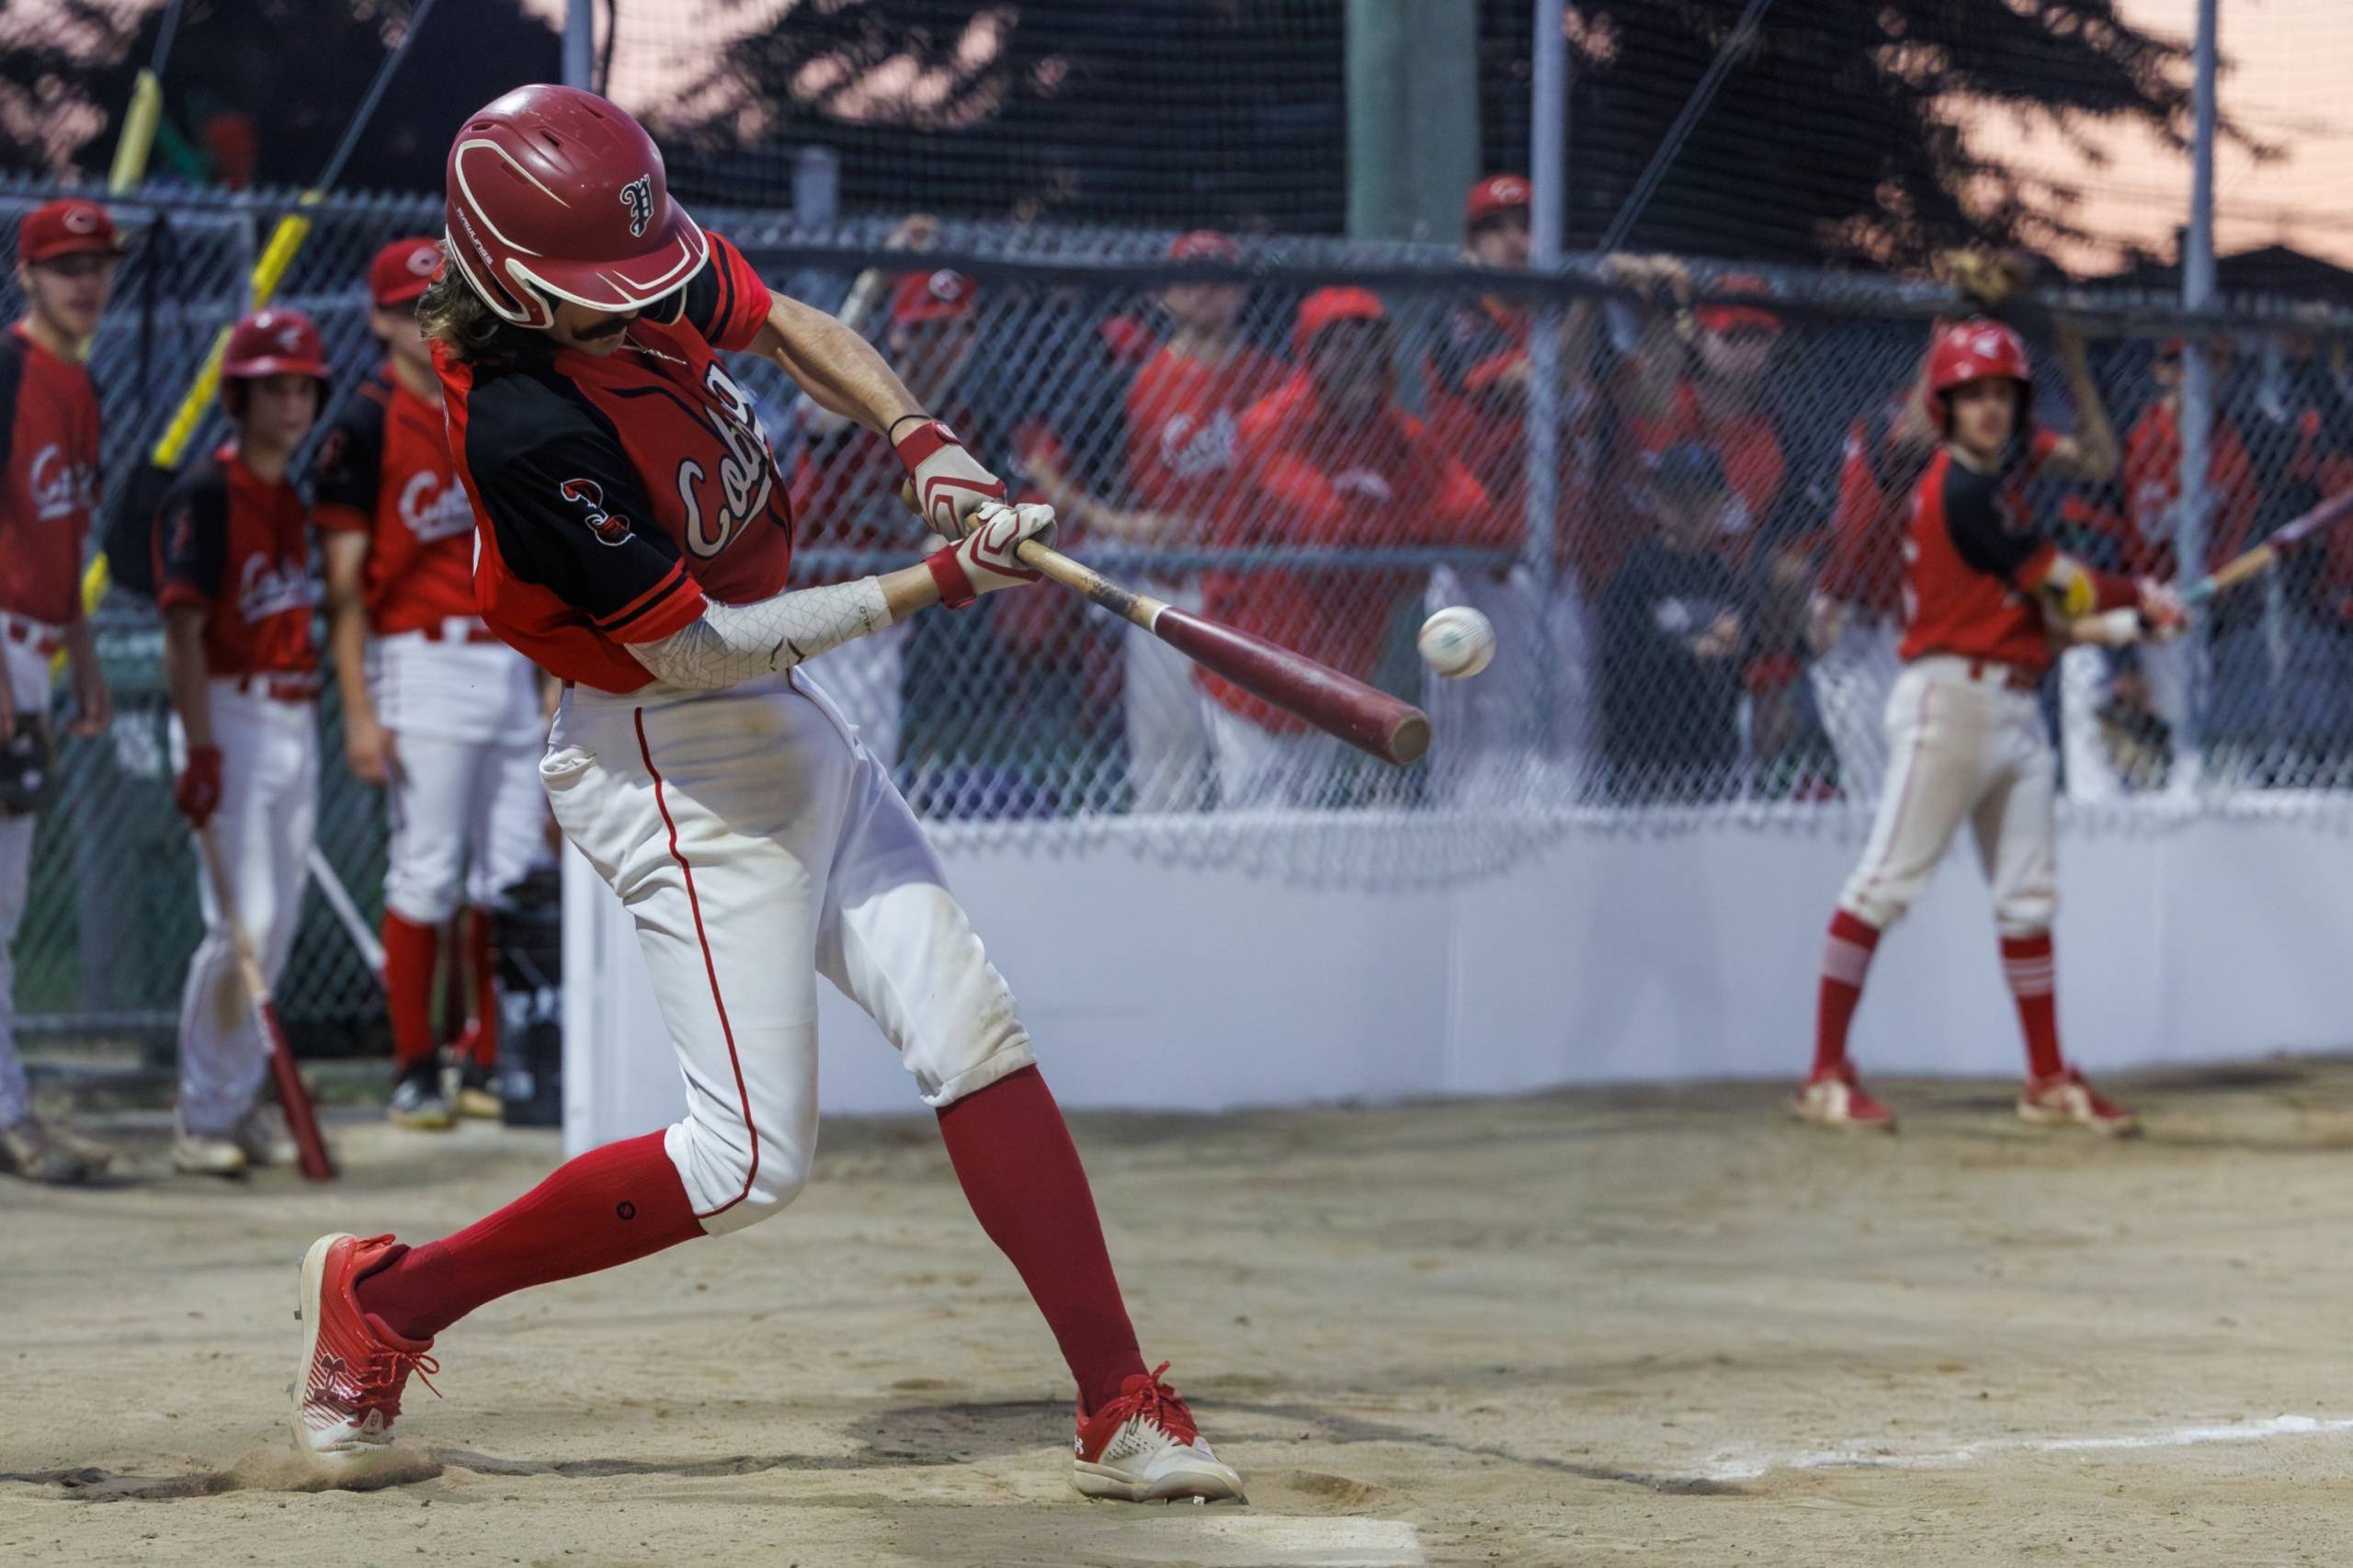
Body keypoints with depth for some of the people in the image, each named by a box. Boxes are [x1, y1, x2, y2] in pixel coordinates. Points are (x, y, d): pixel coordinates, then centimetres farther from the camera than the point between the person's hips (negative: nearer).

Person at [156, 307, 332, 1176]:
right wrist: (200, 748, -22)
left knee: (277, 923, 9)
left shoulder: (292, 500, 14)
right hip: (231, 715, -8)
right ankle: (202, 1120, -5)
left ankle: (240, 1098, 18)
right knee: (242, 920, -12)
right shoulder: (206, 493, -10)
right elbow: (183, 627, -16)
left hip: (295, 722, 8)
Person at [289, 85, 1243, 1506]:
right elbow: (700, 644, -25)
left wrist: (923, 442, -1)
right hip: (676, 767, -8)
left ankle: (1124, 1411, 1)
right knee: (750, 1164, -10)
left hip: (788, 729, 8)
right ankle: (387, 1300, 5)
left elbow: (791, 327, 16)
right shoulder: (525, 428, -29)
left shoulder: (655, 272, -5)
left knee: (974, 1036, 0)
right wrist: (936, 584, -23)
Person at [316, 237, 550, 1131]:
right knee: (426, 873, -6)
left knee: (508, 873, 5)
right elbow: (344, 580, -8)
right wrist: (358, 712, -15)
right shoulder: (366, 426, -5)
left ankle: (486, 1062, 13)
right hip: (421, 657, -6)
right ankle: (413, 1071, 1)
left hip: (508, 662, 6)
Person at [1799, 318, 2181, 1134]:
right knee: (1887, 881, -8)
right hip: (1952, 696, -9)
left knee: (2027, 898, 10)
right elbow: (2064, 590, -11)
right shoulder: (1958, 491, -15)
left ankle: (2049, 1081, 15)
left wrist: (2075, 367, 6)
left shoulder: (2006, 458, 10)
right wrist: (2145, 600, 4)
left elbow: (2097, 461, 17)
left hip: (2015, 708, 9)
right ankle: (1826, 1074, -7)